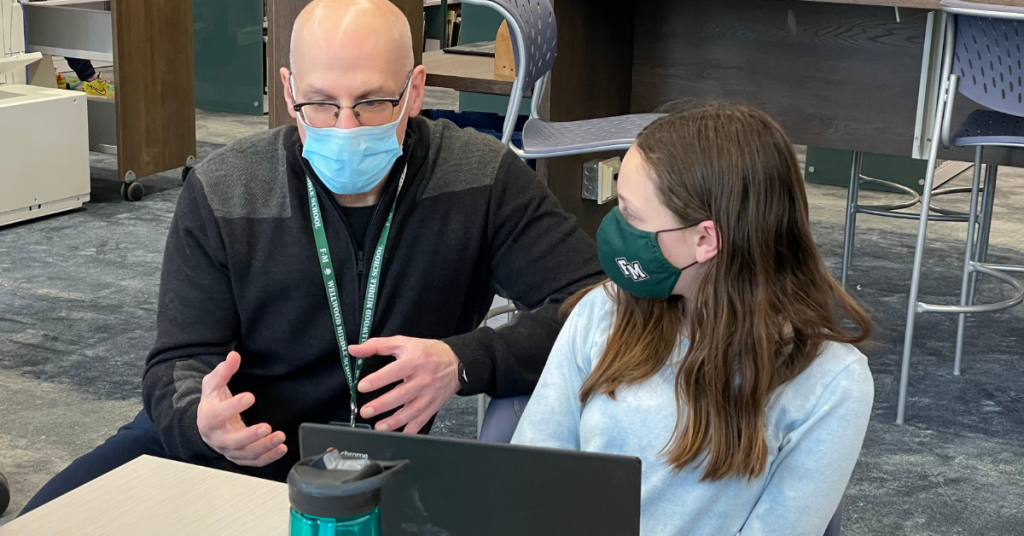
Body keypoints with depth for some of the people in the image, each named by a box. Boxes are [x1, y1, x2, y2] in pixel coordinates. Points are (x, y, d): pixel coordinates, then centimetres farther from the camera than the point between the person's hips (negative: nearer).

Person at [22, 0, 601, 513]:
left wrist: (464, 362, -37)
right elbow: (182, 358, -9)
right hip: (221, 444, 0)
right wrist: (199, 419, -35)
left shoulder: (485, 181, -16)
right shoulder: (221, 194, -12)